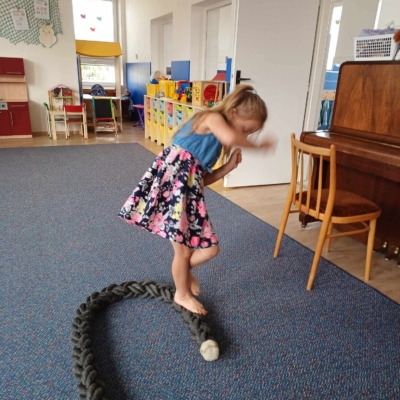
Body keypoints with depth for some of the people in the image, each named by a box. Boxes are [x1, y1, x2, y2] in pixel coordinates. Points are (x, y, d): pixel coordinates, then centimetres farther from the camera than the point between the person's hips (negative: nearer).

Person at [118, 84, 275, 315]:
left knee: (211, 248, 8)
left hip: (189, 190, 8)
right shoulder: (213, 117, -5)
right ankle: (182, 294, 32)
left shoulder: (216, 141, 20)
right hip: (172, 183, -8)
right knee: (184, 249, 6)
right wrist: (258, 145, -13)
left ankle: (183, 271, 38)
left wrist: (230, 166, 7)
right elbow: (230, 137, -31)